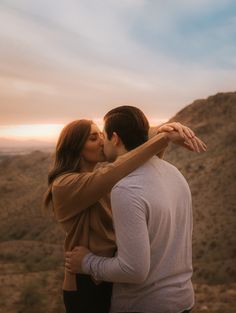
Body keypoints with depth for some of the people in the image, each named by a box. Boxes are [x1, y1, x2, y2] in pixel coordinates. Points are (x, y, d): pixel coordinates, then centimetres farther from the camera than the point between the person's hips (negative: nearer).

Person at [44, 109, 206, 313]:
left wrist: (164, 132, -23)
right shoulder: (64, 186, -19)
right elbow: (113, 174, -36)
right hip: (88, 286, -8)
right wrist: (164, 137, -35)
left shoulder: (99, 178, 5)